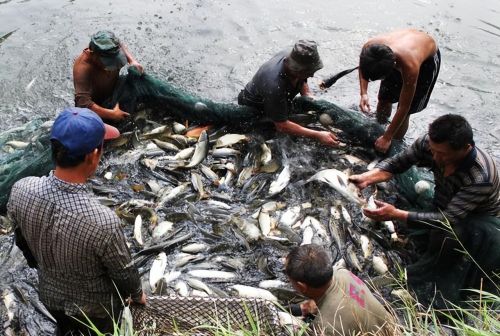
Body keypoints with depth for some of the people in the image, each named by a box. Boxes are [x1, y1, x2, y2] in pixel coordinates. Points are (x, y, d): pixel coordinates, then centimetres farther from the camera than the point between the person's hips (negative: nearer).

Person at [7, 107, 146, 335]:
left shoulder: (20, 191, -25)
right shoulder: (103, 221, -40)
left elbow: (23, 244, -4)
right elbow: (124, 274, -22)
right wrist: (137, 295, 1)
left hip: (50, 296, 4)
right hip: (96, 308, -4)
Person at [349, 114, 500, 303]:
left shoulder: (481, 178, -39)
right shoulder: (430, 143, -25)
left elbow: (449, 219, -42)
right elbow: (397, 163, -17)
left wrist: (396, 214, -49)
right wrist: (366, 178, -35)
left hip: (478, 219, -6)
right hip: (445, 206, 6)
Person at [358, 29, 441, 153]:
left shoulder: (410, 67, -47)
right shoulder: (369, 48, -36)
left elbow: (404, 107, -33)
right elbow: (363, 67, -8)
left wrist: (387, 138, -25)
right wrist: (363, 93, -21)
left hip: (427, 59, -4)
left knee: (404, 113, -4)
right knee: (384, 99, 6)